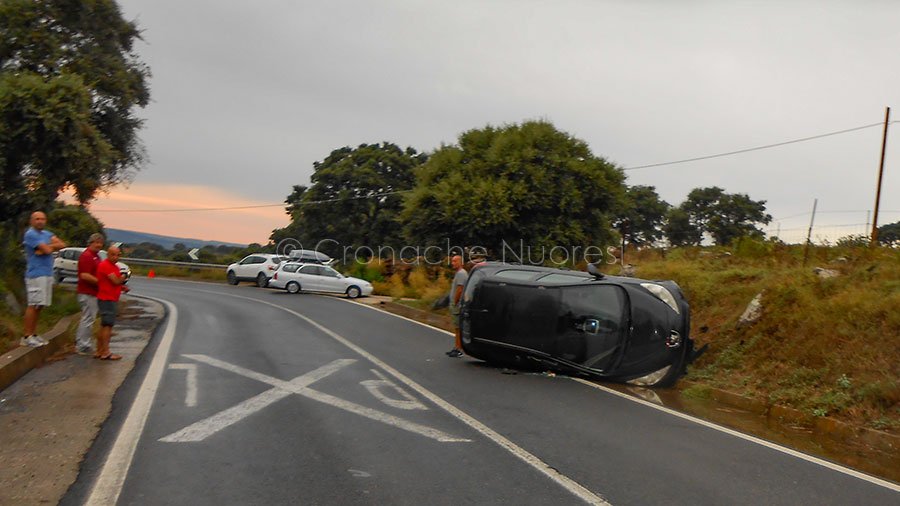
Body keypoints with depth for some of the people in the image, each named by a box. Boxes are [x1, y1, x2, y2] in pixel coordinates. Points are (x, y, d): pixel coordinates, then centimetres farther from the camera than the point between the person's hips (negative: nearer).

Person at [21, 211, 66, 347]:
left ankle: (33, 334, 15)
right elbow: (47, 250, -18)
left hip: (48, 274, 8)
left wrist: (47, 247, -12)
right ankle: (26, 337, -6)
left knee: (39, 305, 10)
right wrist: (52, 245, 3)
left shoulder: (47, 234, 17)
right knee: (33, 305, -9)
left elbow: (62, 245, 1)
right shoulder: (30, 234, -8)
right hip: (36, 274, -8)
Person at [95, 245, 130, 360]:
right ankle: (105, 353, -8)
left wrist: (122, 287, 6)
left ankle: (99, 351, 21)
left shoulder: (115, 267, 17)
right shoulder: (105, 265, -14)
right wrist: (122, 278, 0)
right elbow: (116, 281, -20)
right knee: (107, 325, -9)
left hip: (112, 299, 10)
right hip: (107, 300, -10)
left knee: (104, 326, 14)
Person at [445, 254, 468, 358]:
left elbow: (459, 290, -21)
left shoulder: (461, 273, -15)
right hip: (457, 306, 11)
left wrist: (455, 303, -17)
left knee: (459, 328, -8)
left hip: (459, 306, -11)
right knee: (458, 328, 14)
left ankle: (459, 350, -6)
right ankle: (456, 347, 20)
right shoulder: (458, 273, 19)